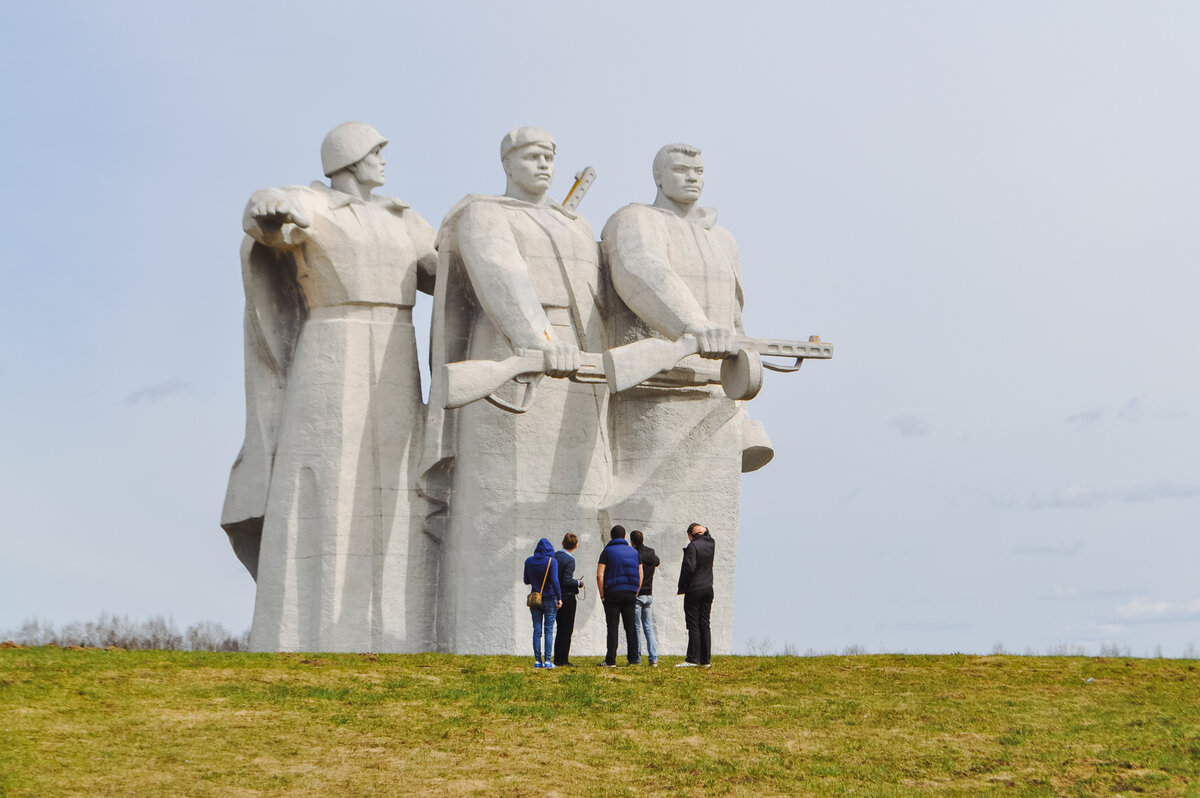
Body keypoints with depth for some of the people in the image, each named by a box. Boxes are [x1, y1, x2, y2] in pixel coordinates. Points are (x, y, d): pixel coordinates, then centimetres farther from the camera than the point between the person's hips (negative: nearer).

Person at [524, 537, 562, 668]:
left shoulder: (529, 561, 2)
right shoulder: (552, 562, -10)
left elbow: (526, 581, 10)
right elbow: (555, 581, -17)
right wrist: (559, 598, -10)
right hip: (549, 599, -3)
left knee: (537, 631, 7)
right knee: (549, 631, 1)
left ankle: (537, 661, 4)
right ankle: (547, 661, -3)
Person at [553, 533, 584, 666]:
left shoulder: (554, 556, 6)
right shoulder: (569, 560, -16)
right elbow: (566, 581, -21)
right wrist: (578, 583, -4)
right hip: (567, 597, -7)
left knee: (561, 630, 15)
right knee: (567, 630, -1)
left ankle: (557, 659, 15)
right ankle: (563, 660, -2)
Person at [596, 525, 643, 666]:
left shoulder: (608, 551, -1)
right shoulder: (634, 552, 11)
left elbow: (600, 575, -9)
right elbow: (640, 575, 10)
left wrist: (602, 595, -4)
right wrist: (635, 593, 14)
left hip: (613, 593, -3)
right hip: (630, 594, 3)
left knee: (612, 627, -4)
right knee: (630, 626, 9)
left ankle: (610, 660, -7)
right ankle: (634, 658, 8)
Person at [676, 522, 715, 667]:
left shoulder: (692, 546, -14)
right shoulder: (711, 544, 5)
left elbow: (689, 568, -20)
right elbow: (707, 536, 30)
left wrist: (682, 587, -9)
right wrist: (704, 530, 12)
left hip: (694, 590, -6)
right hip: (708, 589, 6)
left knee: (693, 625, -4)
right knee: (705, 625, 9)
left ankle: (692, 659, -5)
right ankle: (706, 660, 10)